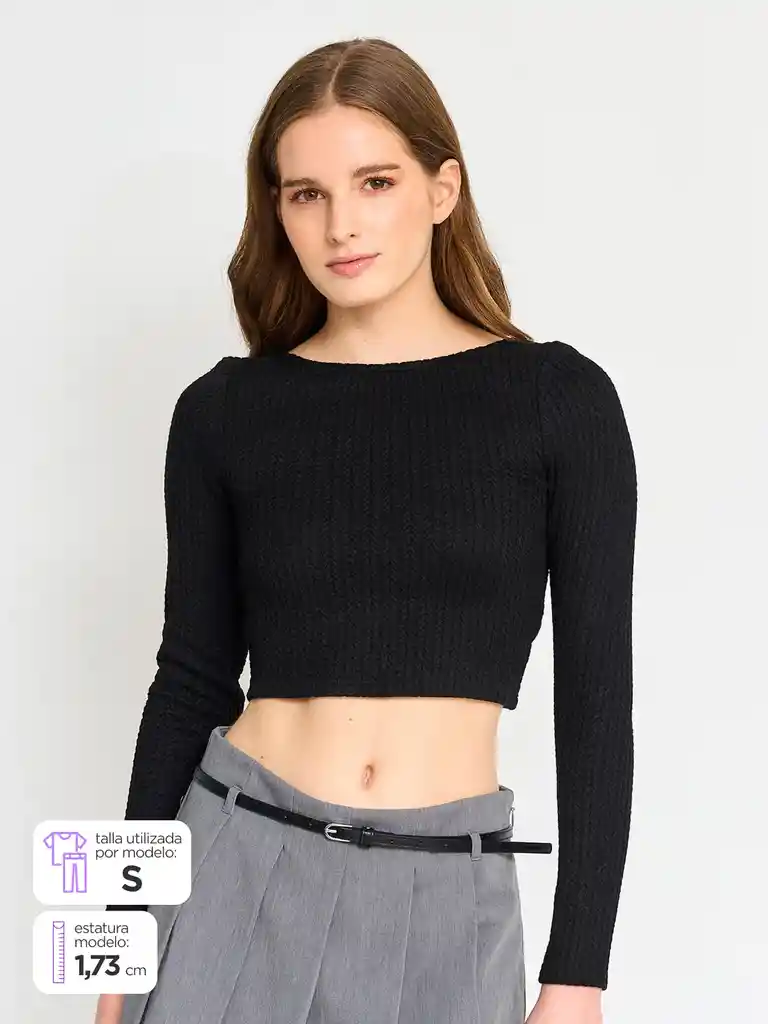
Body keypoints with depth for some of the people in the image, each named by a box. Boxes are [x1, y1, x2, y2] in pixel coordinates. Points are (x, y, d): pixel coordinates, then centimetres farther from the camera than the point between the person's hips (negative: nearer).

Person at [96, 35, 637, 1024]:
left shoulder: (558, 398, -4)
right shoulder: (223, 412, 1)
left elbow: (595, 694, -3)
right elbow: (192, 677, 6)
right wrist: (124, 933, 7)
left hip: (449, 897, -1)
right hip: (240, 869, 1)